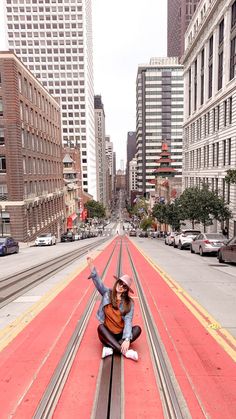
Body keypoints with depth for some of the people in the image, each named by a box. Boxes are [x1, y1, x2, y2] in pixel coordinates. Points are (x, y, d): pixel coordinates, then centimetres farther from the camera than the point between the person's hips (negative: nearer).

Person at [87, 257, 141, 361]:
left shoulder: (129, 302, -5)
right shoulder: (107, 294, -1)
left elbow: (128, 321, -16)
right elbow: (98, 283, -18)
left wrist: (127, 339, -31)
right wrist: (92, 268, -34)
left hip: (121, 334, 0)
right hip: (108, 334, 0)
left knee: (137, 329, -25)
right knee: (100, 327, -32)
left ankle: (110, 348, -30)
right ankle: (125, 352, -35)